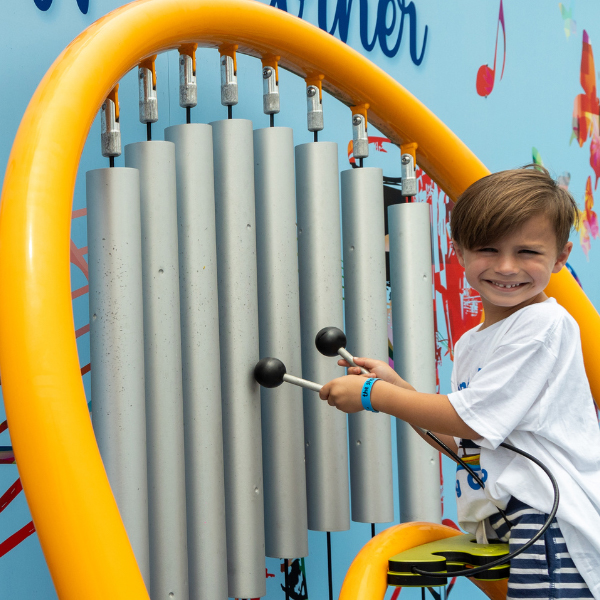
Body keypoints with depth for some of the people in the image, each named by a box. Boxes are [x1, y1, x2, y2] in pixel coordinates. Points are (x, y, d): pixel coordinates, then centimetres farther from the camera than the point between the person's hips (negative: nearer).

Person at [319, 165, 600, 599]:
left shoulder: (544, 324, -11)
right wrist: (396, 385, 10)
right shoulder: (470, 344, 17)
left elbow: (473, 421, -15)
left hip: (551, 516, -8)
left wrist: (372, 395, -6)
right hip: (499, 521, 8)